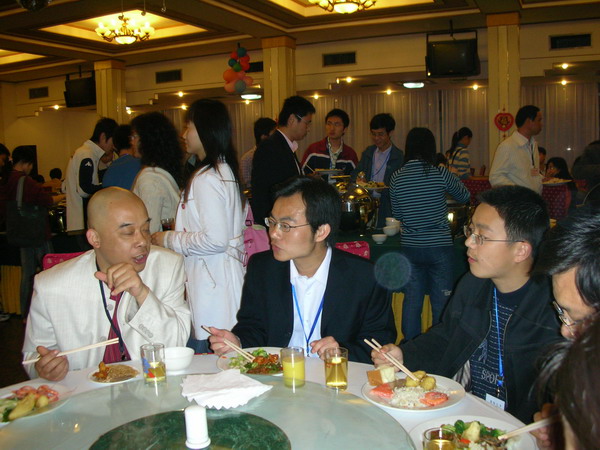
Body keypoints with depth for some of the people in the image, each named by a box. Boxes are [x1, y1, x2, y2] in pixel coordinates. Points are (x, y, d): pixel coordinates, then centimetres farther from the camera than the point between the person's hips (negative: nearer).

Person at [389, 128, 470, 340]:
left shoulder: (396, 178, -3)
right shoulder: (440, 174, -10)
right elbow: (465, 197, 8)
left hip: (410, 248, 3)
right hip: (440, 247, -2)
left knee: (411, 301, 12)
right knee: (441, 302, 9)